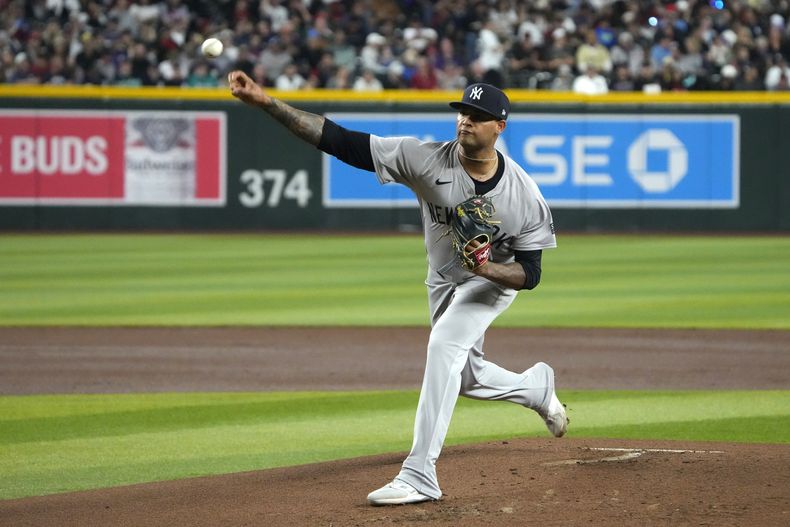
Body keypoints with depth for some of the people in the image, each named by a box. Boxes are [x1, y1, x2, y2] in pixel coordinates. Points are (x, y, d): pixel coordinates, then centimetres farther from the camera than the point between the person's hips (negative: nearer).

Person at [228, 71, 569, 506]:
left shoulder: (525, 196, -27)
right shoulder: (427, 160, -26)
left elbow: (529, 274, -18)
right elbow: (339, 140, -32)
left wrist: (486, 267, -41)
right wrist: (266, 102, -43)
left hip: (494, 281, -5)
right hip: (442, 283, 5)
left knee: (444, 345, -29)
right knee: (464, 376, 18)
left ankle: (420, 476, -30)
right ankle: (536, 386, 51)